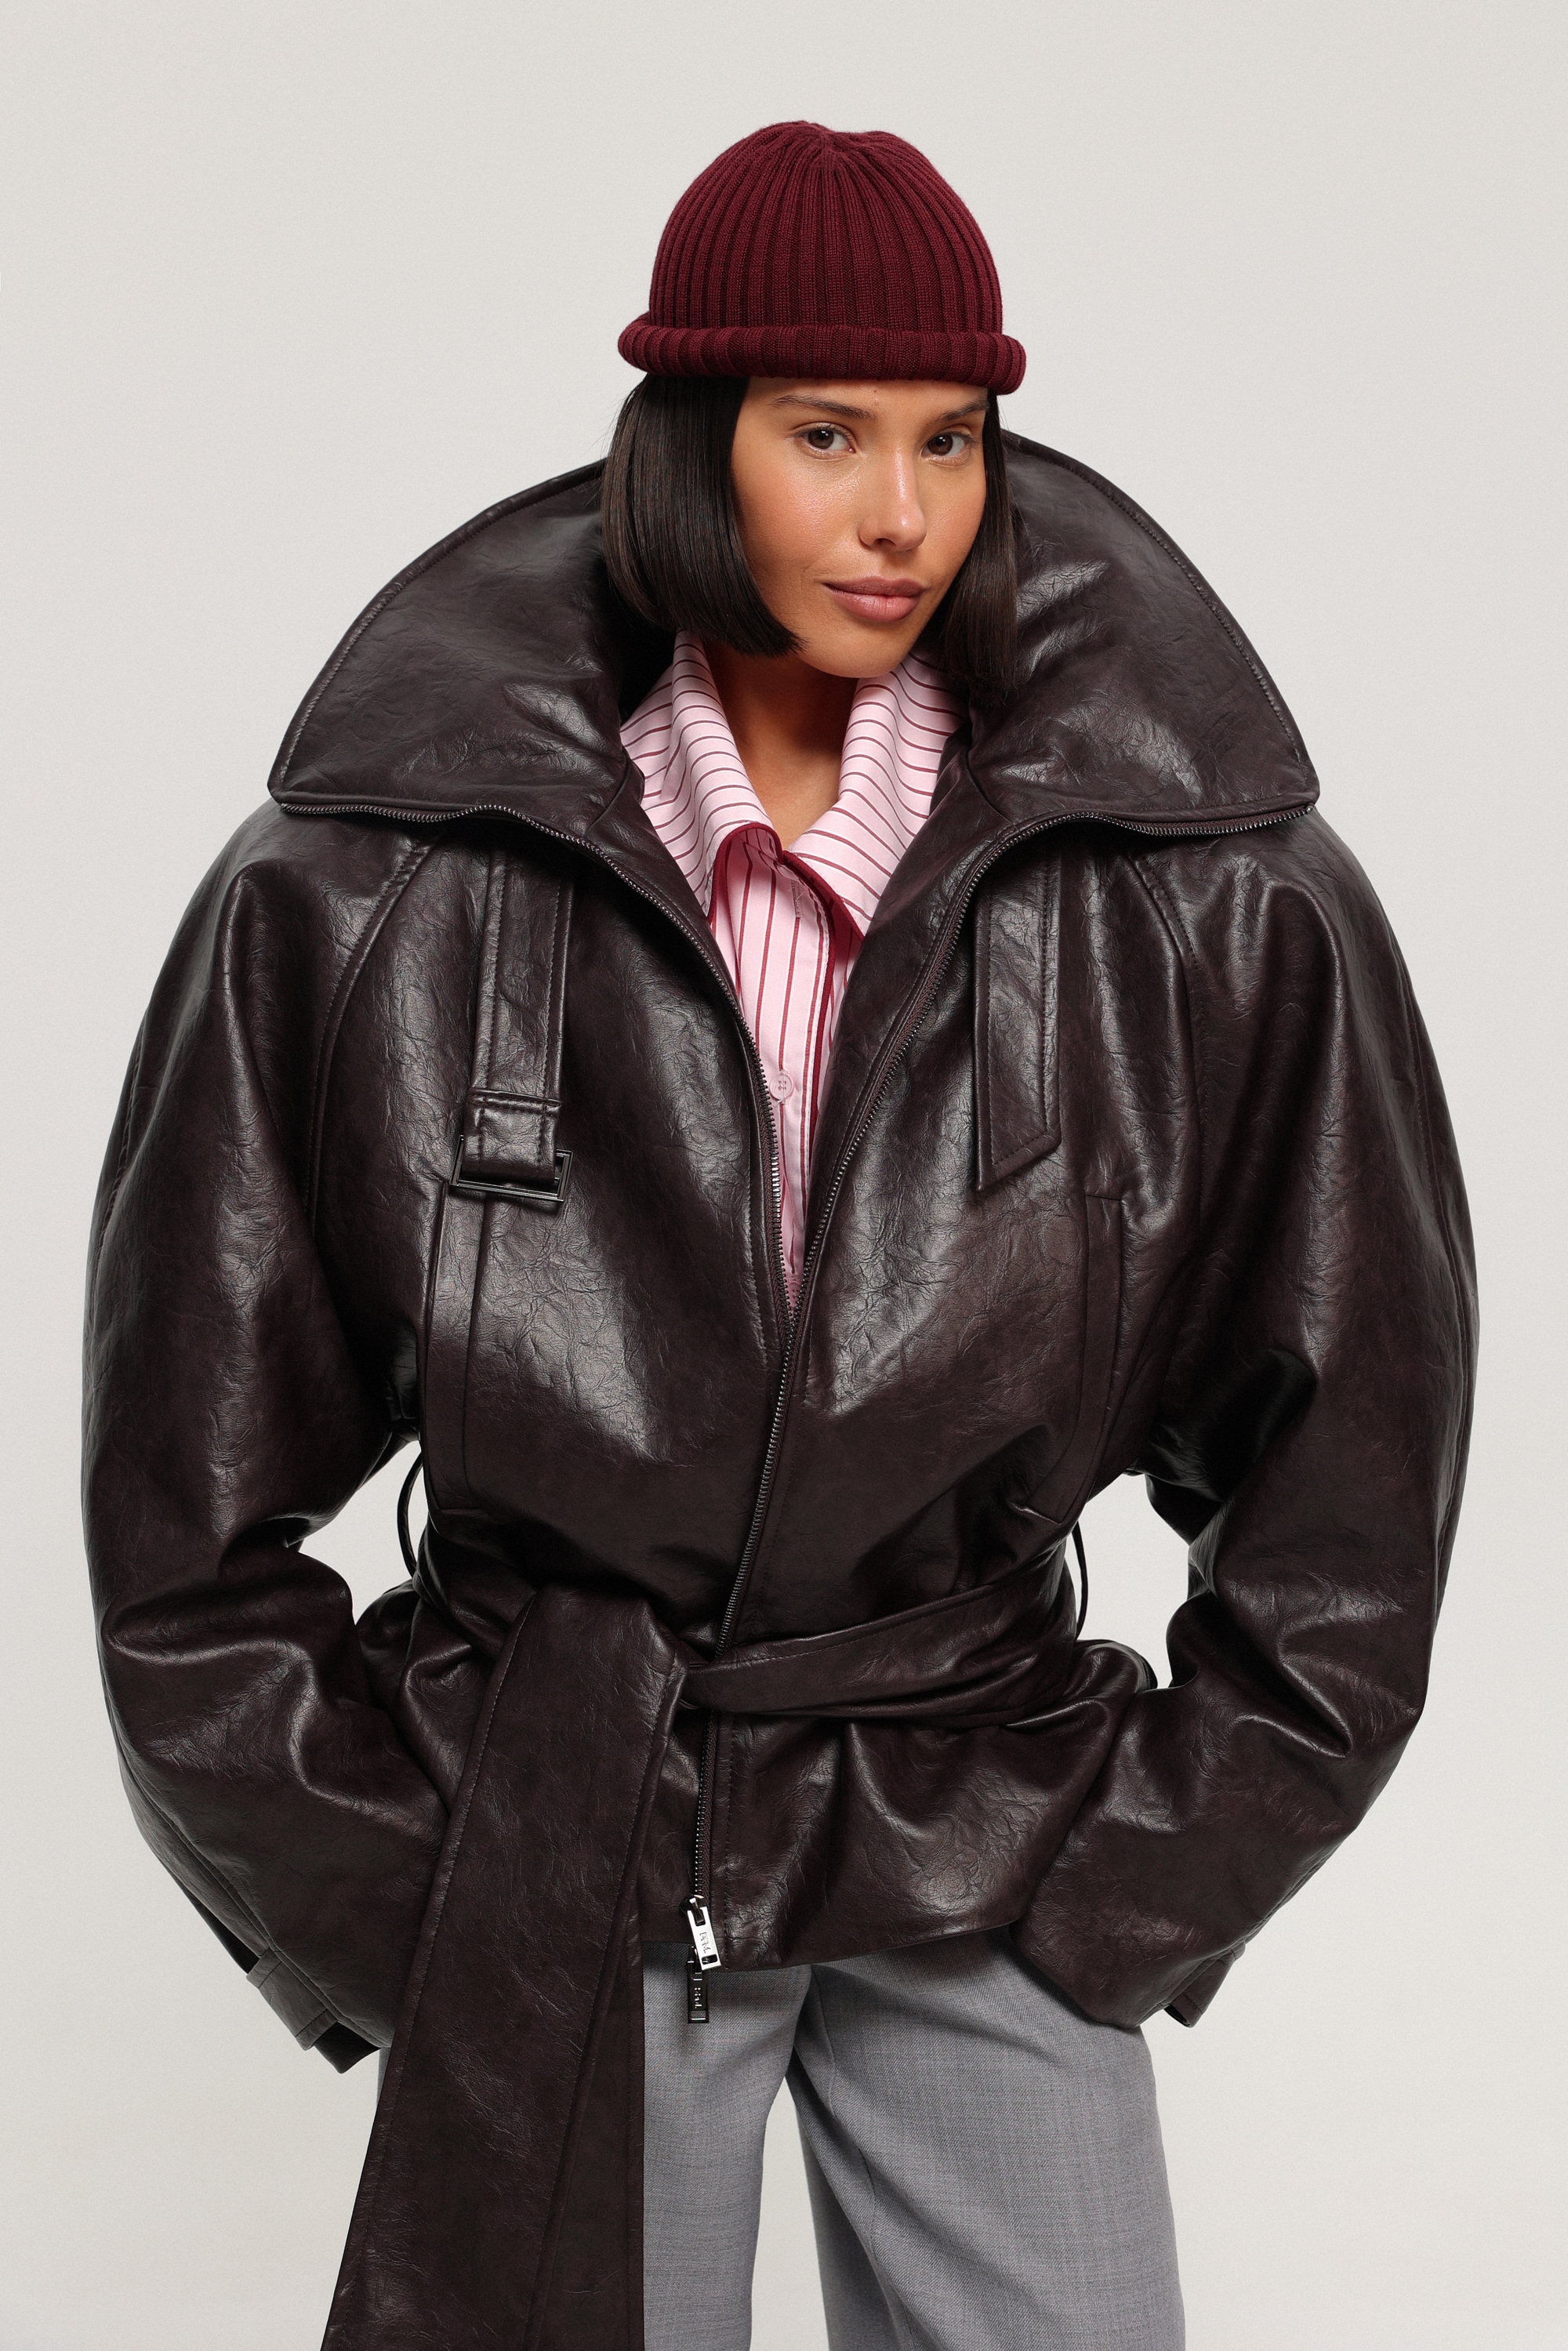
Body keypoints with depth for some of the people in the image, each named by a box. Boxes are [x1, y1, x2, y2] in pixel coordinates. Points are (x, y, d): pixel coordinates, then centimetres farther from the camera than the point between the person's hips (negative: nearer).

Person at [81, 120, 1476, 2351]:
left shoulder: (1221, 906, -7)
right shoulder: (357, 902, -8)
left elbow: (1346, 1486, 5)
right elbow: (188, 1515, 1)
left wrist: (1141, 1881, 2)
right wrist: (396, 1917, 0)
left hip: (990, 1851, 1)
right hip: (552, 1864, 0)